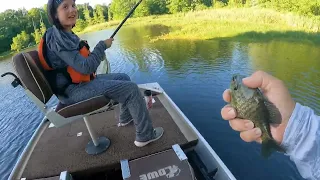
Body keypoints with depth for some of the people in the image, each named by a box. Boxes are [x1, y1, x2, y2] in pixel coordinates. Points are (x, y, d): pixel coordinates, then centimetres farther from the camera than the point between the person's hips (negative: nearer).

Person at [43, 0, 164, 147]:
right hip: (73, 90, -10)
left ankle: (126, 117, 31)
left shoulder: (66, 34, 9)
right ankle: (145, 135, -3)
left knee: (124, 78, 16)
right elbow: (85, 68, -26)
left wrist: (97, 54, 3)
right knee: (131, 89, -15)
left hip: (79, 82, 10)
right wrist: (102, 46, -14)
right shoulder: (57, 37, -20)